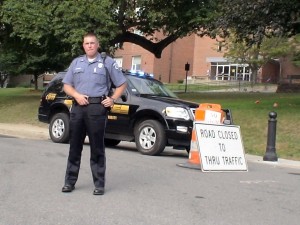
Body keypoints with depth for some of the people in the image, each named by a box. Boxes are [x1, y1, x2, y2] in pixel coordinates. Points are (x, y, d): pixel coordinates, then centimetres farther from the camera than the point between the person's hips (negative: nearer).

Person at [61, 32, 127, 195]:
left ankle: (99, 184, 5)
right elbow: (67, 85, 15)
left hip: (97, 108, -3)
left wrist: (113, 99, -7)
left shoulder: (107, 62, 6)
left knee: (97, 148, -1)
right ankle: (70, 181, 15)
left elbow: (122, 84, 8)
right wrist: (77, 95, -5)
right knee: (74, 146, 7)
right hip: (78, 107, 4)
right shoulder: (76, 62, 16)